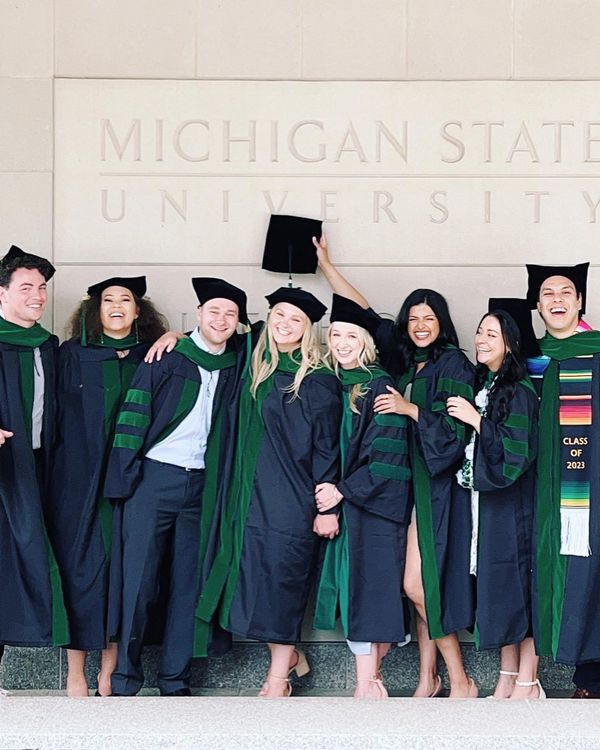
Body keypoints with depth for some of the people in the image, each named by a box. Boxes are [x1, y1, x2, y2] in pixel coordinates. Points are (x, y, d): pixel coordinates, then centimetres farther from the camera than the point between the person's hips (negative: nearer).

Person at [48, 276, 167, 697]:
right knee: (81, 568, -1)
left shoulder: (153, 357, 8)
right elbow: (57, 415, 2)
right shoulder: (73, 355, 5)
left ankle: (110, 671, 11)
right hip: (81, 483, -1)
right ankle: (76, 673, 7)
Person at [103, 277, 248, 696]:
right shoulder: (168, 357, -1)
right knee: (138, 580, -3)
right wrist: (124, 476, -11)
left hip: (200, 485, 4)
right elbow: (134, 416, -5)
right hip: (154, 479, -4)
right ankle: (125, 677, 7)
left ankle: (175, 679, 13)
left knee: (188, 582, 5)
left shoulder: (236, 364, 10)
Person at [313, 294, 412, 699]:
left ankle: (367, 682, -4)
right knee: (352, 588, 5)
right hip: (341, 500, 6)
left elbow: (386, 453, -13)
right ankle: (372, 677, 10)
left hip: (374, 501, -6)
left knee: (365, 587, -8)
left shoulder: (379, 386, -8)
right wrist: (325, 491, 4)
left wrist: (343, 491, -15)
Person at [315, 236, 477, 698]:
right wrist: (325, 264, 21)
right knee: (423, 586, 5)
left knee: (418, 585, -11)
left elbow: (458, 427, -10)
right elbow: (363, 314, 20)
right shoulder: (404, 360, 14)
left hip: (438, 483, -6)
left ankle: (460, 681, -3)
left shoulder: (453, 364, -4)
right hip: (411, 481, 6)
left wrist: (410, 409, -14)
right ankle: (429, 678, 10)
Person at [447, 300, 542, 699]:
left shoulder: (520, 391, -12)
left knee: (519, 585, -3)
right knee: (496, 586, 10)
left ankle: (528, 682, 4)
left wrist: (476, 420, -17)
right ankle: (508, 676, 17)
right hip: (487, 499, 8)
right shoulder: (483, 386, 12)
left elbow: (517, 451, -20)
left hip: (514, 502, -8)